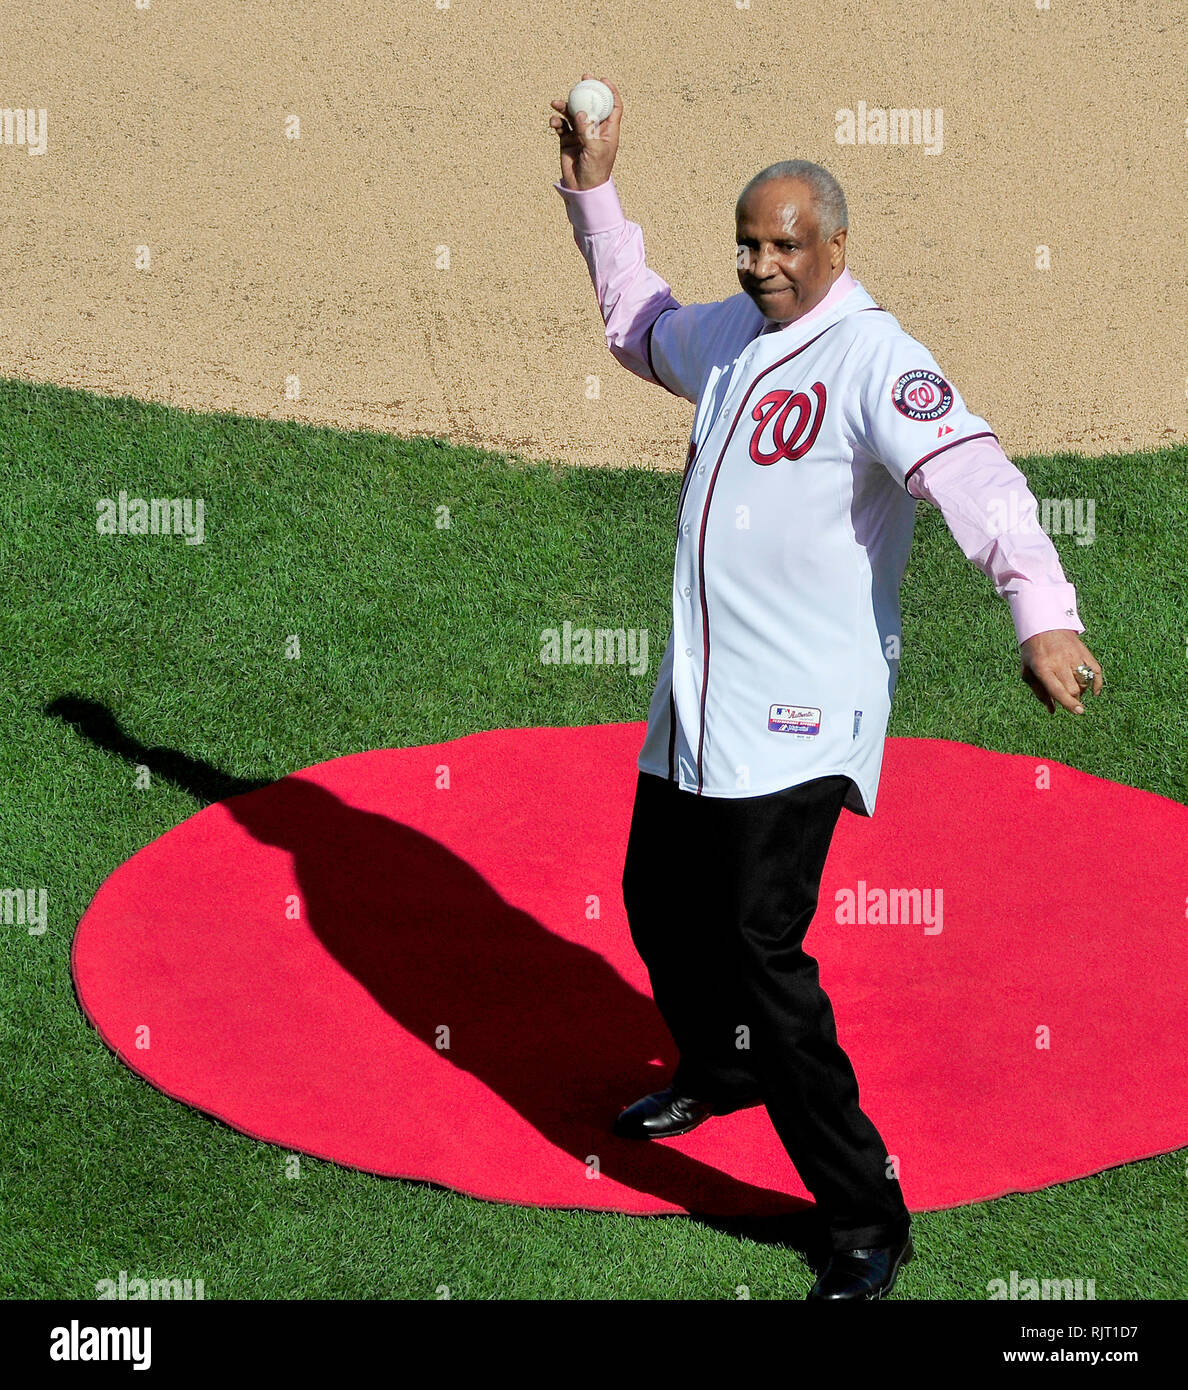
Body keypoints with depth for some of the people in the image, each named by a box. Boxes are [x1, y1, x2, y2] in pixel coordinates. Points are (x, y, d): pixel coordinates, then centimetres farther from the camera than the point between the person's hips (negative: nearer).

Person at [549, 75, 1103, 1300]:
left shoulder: (872, 358, -16)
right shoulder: (729, 337, 10)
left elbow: (969, 471, -33)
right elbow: (637, 325, 33)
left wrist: (1042, 610, -49)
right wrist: (592, 194, 28)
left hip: (798, 715, -8)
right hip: (693, 699, 9)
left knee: (762, 950, -13)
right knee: (661, 905, 22)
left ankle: (865, 1221, -3)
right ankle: (722, 1073, 52)